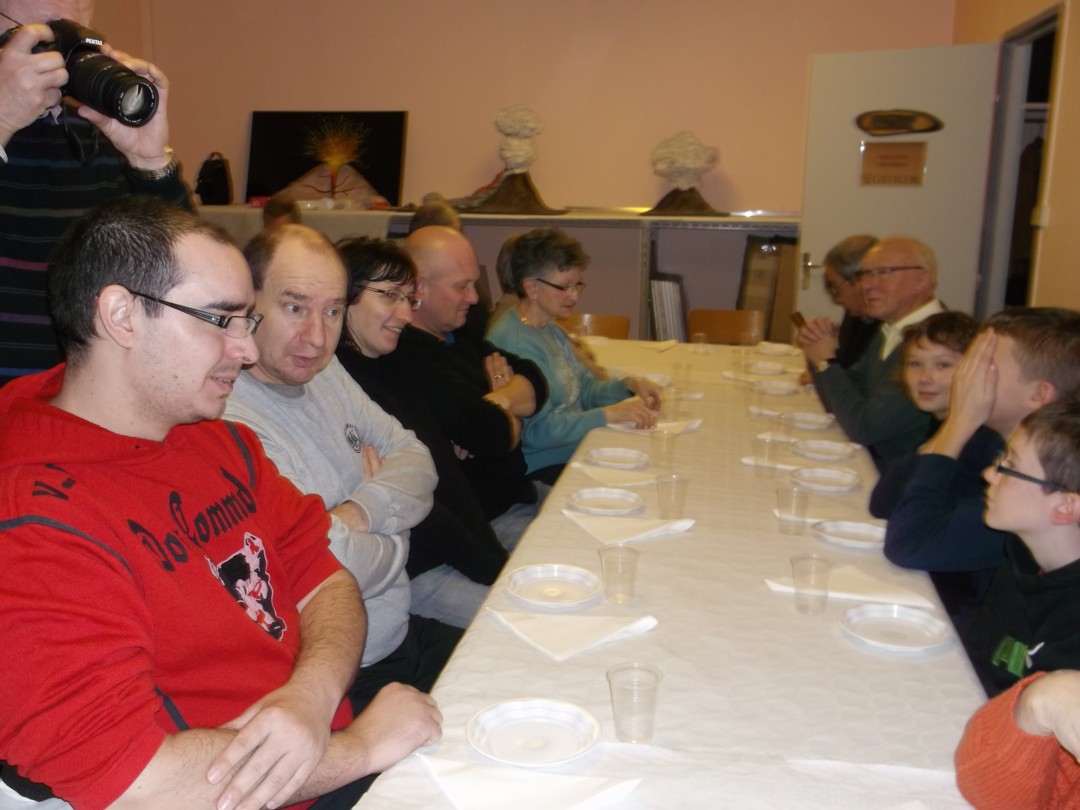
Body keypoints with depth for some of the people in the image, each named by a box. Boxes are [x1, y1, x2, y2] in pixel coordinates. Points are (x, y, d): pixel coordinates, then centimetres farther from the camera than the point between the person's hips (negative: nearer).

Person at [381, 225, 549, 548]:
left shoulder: (454, 335, 11)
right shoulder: (406, 357, -24)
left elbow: (535, 382, 6)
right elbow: (492, 433, -31)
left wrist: (498, 401, -16)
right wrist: (511, 414, -7)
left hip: (517, 493, 10)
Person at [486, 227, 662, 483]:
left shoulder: (553, 331, 14)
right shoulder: (513, 342, -18)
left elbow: (586, 390, 21)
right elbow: (537, 430, -23)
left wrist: (629, 385, 2)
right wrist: (609, 414, -25)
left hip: (578, 450, 9)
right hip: (542, 471, -9)